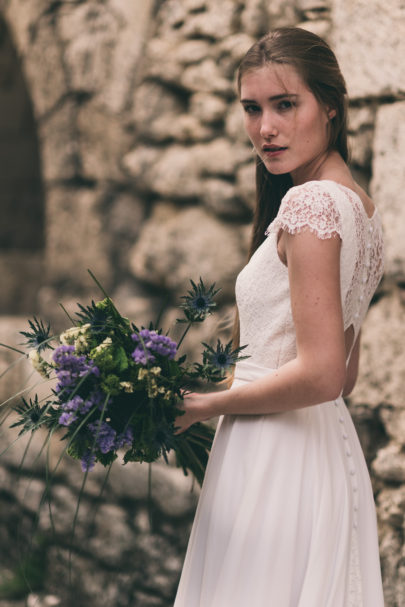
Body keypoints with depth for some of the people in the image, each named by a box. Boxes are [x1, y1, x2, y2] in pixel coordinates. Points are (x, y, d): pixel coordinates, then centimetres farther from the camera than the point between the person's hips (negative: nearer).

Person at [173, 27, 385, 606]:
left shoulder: (309, 201, -17)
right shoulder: (359, 206, 12)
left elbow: (320, 376, -22)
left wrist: (207, 405, -10)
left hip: (276, 459, -10)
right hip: (333, 446, 10)